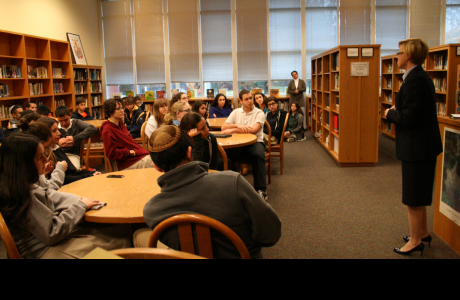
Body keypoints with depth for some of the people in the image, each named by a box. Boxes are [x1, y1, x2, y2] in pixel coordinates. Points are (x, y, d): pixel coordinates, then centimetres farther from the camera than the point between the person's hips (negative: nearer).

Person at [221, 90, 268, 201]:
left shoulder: (259, 113, 2)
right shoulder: (236, 112, 14)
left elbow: (253, 130, -15)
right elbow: (223, 127, 4)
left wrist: (233, 130, -14)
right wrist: (238, 125, -14)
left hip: (255, 142, -2)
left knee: (258, 155, -36)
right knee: (225, 155, -28)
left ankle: (261, 189, -28)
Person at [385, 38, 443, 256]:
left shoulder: (414, 80, -22)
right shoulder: (421, 77, 11)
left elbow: (408, 118, -25)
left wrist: (390, 113, -9)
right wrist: (397, 111, 6)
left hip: (417, 147, -11)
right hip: (423, 144, 11)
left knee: (413, 199, 3)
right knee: (418, 196, 23)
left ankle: (415, 241, 17)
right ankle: (423, 233, 37)